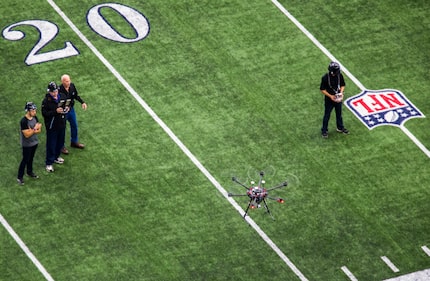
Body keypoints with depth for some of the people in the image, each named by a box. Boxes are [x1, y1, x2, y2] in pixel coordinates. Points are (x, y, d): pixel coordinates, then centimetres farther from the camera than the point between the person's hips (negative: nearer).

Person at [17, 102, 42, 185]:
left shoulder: (35, 118, -5)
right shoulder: (24, 121, -28)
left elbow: (39, 130, -2)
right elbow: (27, 135, -28)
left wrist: (32, 131, -22)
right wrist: (35, 129, -26)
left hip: (34, 142, 7)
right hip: (27, 145, -7)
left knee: (31, 158, 23)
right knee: (25, 160, 2)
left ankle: (29, 172, 42)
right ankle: (20, 177, 13)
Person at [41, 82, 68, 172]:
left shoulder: (62, 97, -2)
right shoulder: (46, 101, -19)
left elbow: (65, 104, 14)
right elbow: (44, 113, -21)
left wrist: (66, 108, -10)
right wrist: (55, 111, -30)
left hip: (61, 124, 6)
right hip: (52, 126, -6)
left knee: (60, 142, 20)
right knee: (51, 144, 1)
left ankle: (56, 157, 42)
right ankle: (49, 163, 10)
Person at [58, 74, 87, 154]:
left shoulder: (72, 86, -11)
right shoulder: (59, 90, -29)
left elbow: (76, 96, 7)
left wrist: (82, 102, -3)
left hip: (71, 109, 6)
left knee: (74, 126, 22)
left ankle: (74, 142, 44)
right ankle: (61, 146, 26)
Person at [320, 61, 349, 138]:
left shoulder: (340, 76, -11)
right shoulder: (325, 78, -23)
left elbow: (342, 85, 5)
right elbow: (322, 89, -15)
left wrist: (341, 92, -14)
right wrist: (330, 96, -23)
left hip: (338, 99, 4)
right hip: (329, 100, -4)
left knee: (339, 114, 22)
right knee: (327, 115, 10)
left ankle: (340, 127, 42)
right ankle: (324, 130, 26)